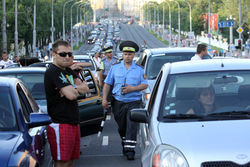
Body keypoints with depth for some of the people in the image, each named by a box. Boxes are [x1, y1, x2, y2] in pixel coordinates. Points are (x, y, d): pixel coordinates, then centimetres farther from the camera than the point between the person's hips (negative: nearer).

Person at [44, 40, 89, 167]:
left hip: (73, 122, 9)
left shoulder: (68, 71, 17)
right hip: (60, 124, -9)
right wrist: (77, 89, 1)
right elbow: (71, 95, -21)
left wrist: (73, 88, -8)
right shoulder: (52, 72, -13)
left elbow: (85, 88, 11)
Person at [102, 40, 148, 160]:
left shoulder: (139, 70, 5)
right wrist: (104, 99, 0)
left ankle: (130, 150, -14)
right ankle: (124, 144, 32)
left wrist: (131, 88, -16)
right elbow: (107, 84, 9)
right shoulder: (115, 68, 9)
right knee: (121, 127, 11)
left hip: (133, 102, -2)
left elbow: (145, 85, -2)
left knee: (132, 126, -12)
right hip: (118, 102, 2)